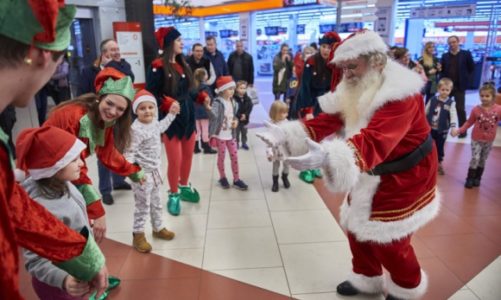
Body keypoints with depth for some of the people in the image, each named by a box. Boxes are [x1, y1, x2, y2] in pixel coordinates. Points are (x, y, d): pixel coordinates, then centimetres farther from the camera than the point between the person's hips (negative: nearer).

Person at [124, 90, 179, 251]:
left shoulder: (153, 123, 3)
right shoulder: (136, 130, -24)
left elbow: (161, 126, 29)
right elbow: (129, 152, -24)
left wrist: (171, 113, 29)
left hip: (154, 170, 9)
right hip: (142, 173, -9)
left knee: (156, 202, 21)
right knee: (142, 206, 1)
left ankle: (158, 228, 38)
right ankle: (138, 235, 17)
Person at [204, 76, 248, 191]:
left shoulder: (233, 102, 6)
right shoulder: (218, 102, -16)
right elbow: (214, 115, -35)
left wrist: (236, 121, -1)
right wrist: (208, 108, -55)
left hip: (231, 135, 6)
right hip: (220, 135, -6)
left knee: (234, 156, 8)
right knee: (221, 157, 7)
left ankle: (236, 179, 19)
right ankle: (222, 178, 26)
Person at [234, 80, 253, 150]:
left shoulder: (247, 99, 0)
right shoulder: (234, 98, -14)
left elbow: (250, 108, -4)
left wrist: (245, 115, -16)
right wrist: (240, 116, -21)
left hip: (245, 119, 4)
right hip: (236, 119, -4)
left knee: (244, 132, 15)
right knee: (236, 132, 8)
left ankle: (244, 143, 27)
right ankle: (236, 143, 21)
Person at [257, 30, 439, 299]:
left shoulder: (400, 93, -29)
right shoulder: (351, 88, -2)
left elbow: (374, 142, -45)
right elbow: (326, 121, -10)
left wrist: (328, 155, -61)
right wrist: (286, 132, -26)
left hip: (405, 176, -7)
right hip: (372, 173, 8)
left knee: (386, 239, 2)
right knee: (356, 226, 14)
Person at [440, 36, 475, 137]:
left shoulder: (466, 54, 0)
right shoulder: (445, 56, 8)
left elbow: (471, 68, 6)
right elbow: (442, 69, 10)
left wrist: (464, 77, 2)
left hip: (459, 86, -3)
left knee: (460, 108, -3)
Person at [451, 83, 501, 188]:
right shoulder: (476, 109, -13)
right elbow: (469, 122, -3)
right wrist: (458, 131, -11)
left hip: (489, 140, 2)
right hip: (476, 139, -2)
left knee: (483, 160, 14)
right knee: (475, 158, -4)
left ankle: (477, 178, 30)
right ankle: (470, 179, 11)